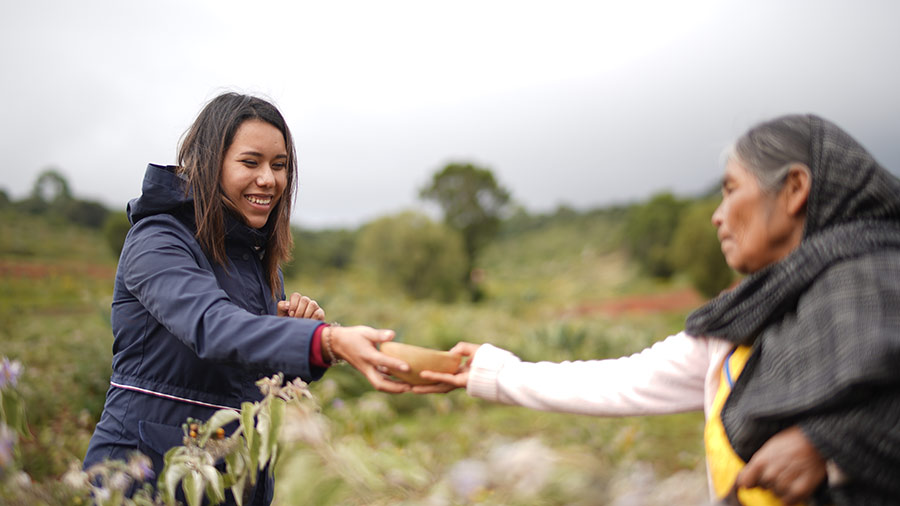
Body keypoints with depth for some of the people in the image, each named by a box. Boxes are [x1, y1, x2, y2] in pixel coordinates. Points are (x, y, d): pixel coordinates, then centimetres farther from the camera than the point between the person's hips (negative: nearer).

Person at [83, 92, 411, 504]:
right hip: (149, 471, -6)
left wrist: (300, 327, -9)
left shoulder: (258, 254, 8)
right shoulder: (156, 242, -15)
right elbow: (212, 327, -35)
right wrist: (329, 341, -50)